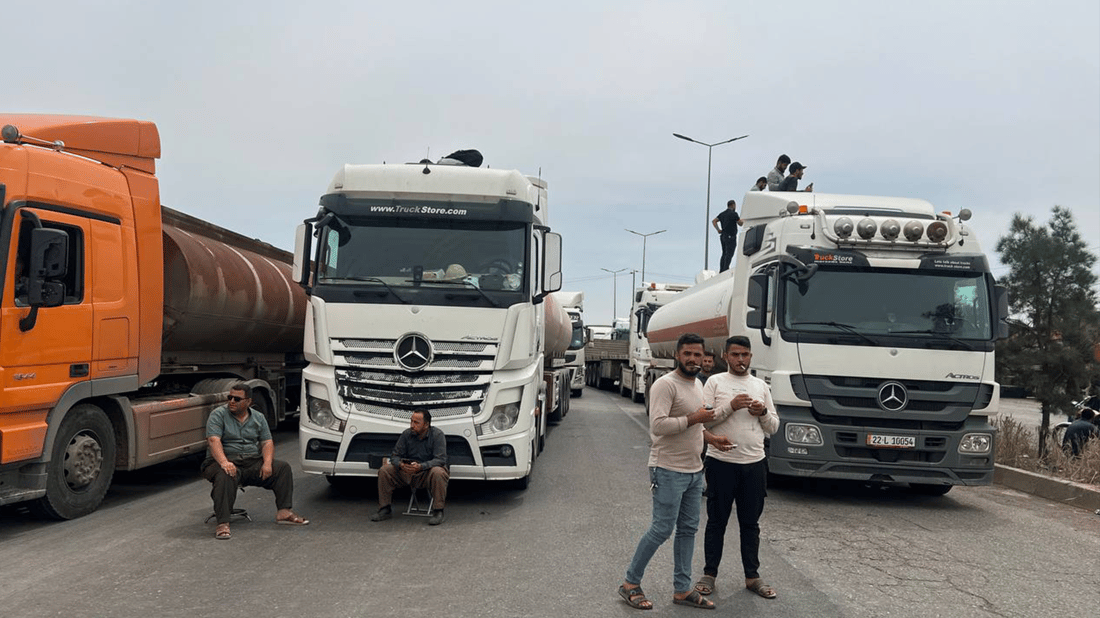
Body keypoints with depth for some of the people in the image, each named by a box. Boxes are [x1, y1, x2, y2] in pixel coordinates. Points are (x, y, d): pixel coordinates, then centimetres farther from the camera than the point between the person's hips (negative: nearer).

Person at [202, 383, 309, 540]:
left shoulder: (258, 418, 12)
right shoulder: (218, 415, -3)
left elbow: (267, 442, 6)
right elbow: (213, 441, -17)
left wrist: (267, 462, -15)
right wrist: (224, 462, -34)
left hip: (253, 462, 5)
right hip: (226, 461, -4)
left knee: (283, 467, -12)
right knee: (225, 476, -37)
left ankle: (284, 512, -11)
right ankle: (222, 524, -38)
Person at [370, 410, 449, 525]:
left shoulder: (437, 434, -13)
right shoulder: (406, 434, -1)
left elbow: (440, 459, -20)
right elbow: (395, 455, 3)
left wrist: (420, 466, -36)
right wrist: (400, 465, -23)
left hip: (427, 472, -4)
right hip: (406, 473, 4)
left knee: (437, 472, -37)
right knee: (384, 470, -12)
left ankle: (438, 512, -24)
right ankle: (385, 510, -1)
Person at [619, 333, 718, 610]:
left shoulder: (698, 385, 14)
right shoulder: (665, 385, -15)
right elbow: (658, 424, -27)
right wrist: (693, 419, -21)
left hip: (694, 471, 9)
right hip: (669, 471, -9)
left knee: (688, 530, 11)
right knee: (662, 529, -5)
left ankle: (682, 590, 20)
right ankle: (630, 583, 8)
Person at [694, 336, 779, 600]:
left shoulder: (761, 386, 12)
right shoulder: (715, 382, 0)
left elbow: (773, 427, 14)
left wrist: (763, 412, -6)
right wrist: (731, 406, -18)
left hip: (754, 464, 3)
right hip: (722, 463, -3)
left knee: (751, 523, 11)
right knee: (716, 521, 6)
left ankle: (752, 576, 21)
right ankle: (709, 574, 18)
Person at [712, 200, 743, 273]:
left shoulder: (722, 214, 12)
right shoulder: (734, 214, -10)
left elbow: (713, 221, 8)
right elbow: (740, 223, -6)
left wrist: (718, 230, 5)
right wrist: (742, 220, 16)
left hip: (723, 236, 8)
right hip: (731, 237, -8)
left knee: (724, 254, 12)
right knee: (729, 254, -7)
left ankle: (721, 270, 10)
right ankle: (725, 269, -12)